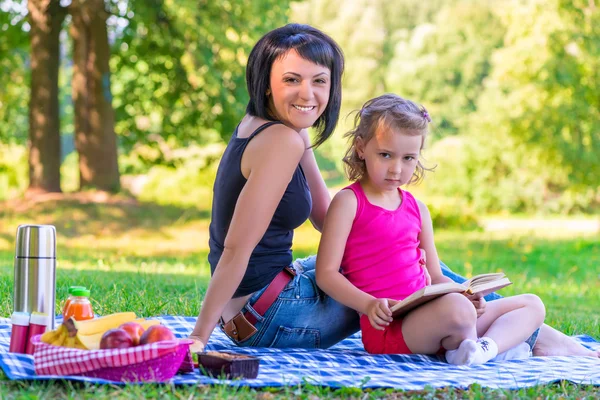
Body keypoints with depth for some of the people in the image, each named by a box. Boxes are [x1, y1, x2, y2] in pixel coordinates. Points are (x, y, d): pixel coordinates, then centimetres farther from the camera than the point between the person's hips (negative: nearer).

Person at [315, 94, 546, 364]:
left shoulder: (417, 209, 18)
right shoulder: (349, 202, -1)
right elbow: (326, 273, -7)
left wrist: (463, 294, -2)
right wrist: (368, 304, -23)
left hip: (425, 317, 8)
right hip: (387, 328, -8)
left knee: (531, 305, 7)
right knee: (455, 308, -38)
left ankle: (485, 348, -20)